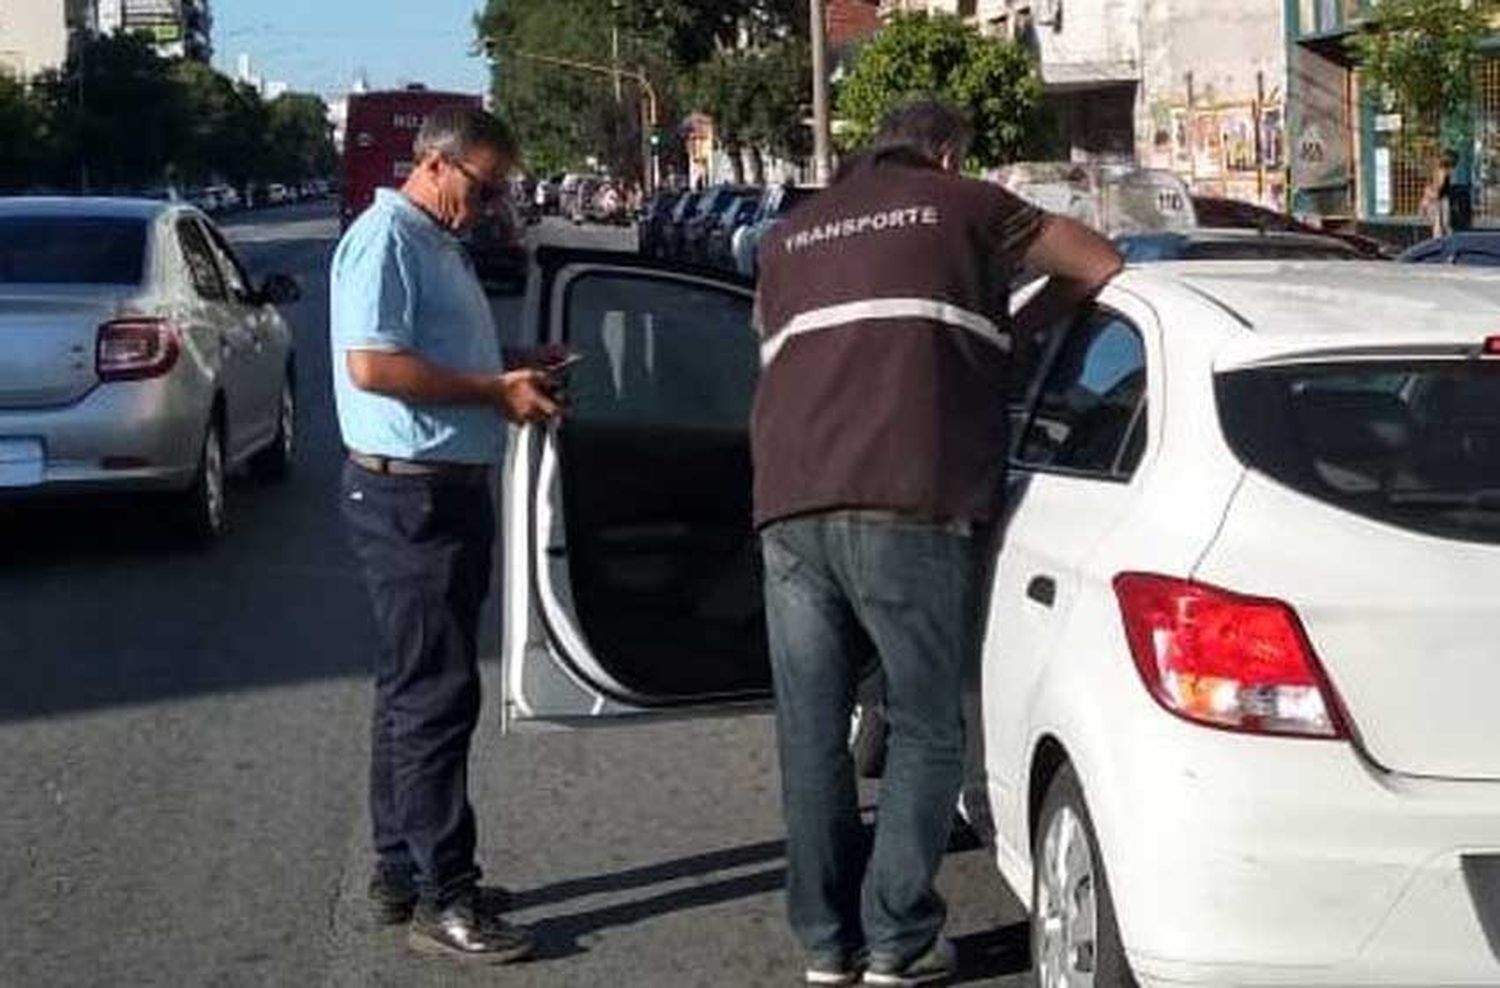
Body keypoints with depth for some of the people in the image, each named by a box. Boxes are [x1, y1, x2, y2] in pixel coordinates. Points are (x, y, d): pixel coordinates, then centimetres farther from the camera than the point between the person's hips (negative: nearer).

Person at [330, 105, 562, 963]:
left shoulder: (440, 246, 18)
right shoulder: (386, 239, -13)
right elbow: (371, 364, -23)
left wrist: (513, 381, 11)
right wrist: (496, 393, -18)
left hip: (452, 488, 10)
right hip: (409, 493, -10)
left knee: (418, 688, 15)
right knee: (436, 692, -9)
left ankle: (403, 870, 24)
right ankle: (443, 894, -5)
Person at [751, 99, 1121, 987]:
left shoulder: (792, 236, 25)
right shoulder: (961, 205, 13)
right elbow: (1102, 264, 17)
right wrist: (1013, 330, 30)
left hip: (790, 505, 4)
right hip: (912, 504, -4)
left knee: (812, 732, 10)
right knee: (926, 728, 6)